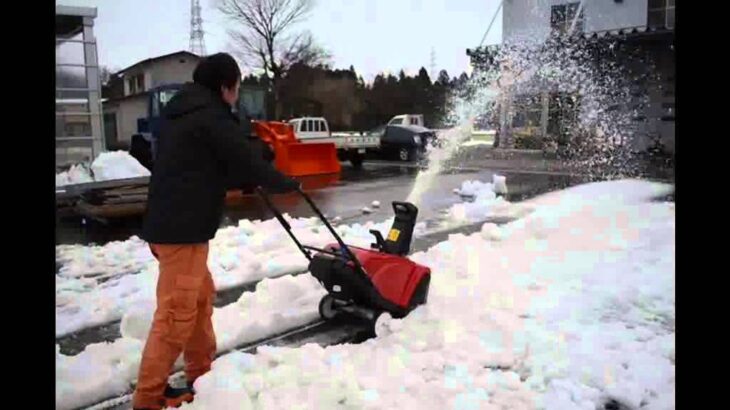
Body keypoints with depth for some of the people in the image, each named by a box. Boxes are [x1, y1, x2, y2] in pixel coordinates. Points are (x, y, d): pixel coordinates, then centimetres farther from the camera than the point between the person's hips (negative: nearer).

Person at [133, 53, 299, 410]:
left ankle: (202, 376, 30)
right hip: (182, 228, -10)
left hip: (169, 223, 10)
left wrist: (248, 182, 22)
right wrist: (288, 184, 8)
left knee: (202, 295, 19)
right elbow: (249, 162, -9)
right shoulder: (213, 118, -13)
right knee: (176, 314, -4)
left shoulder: (182, 113, 18)